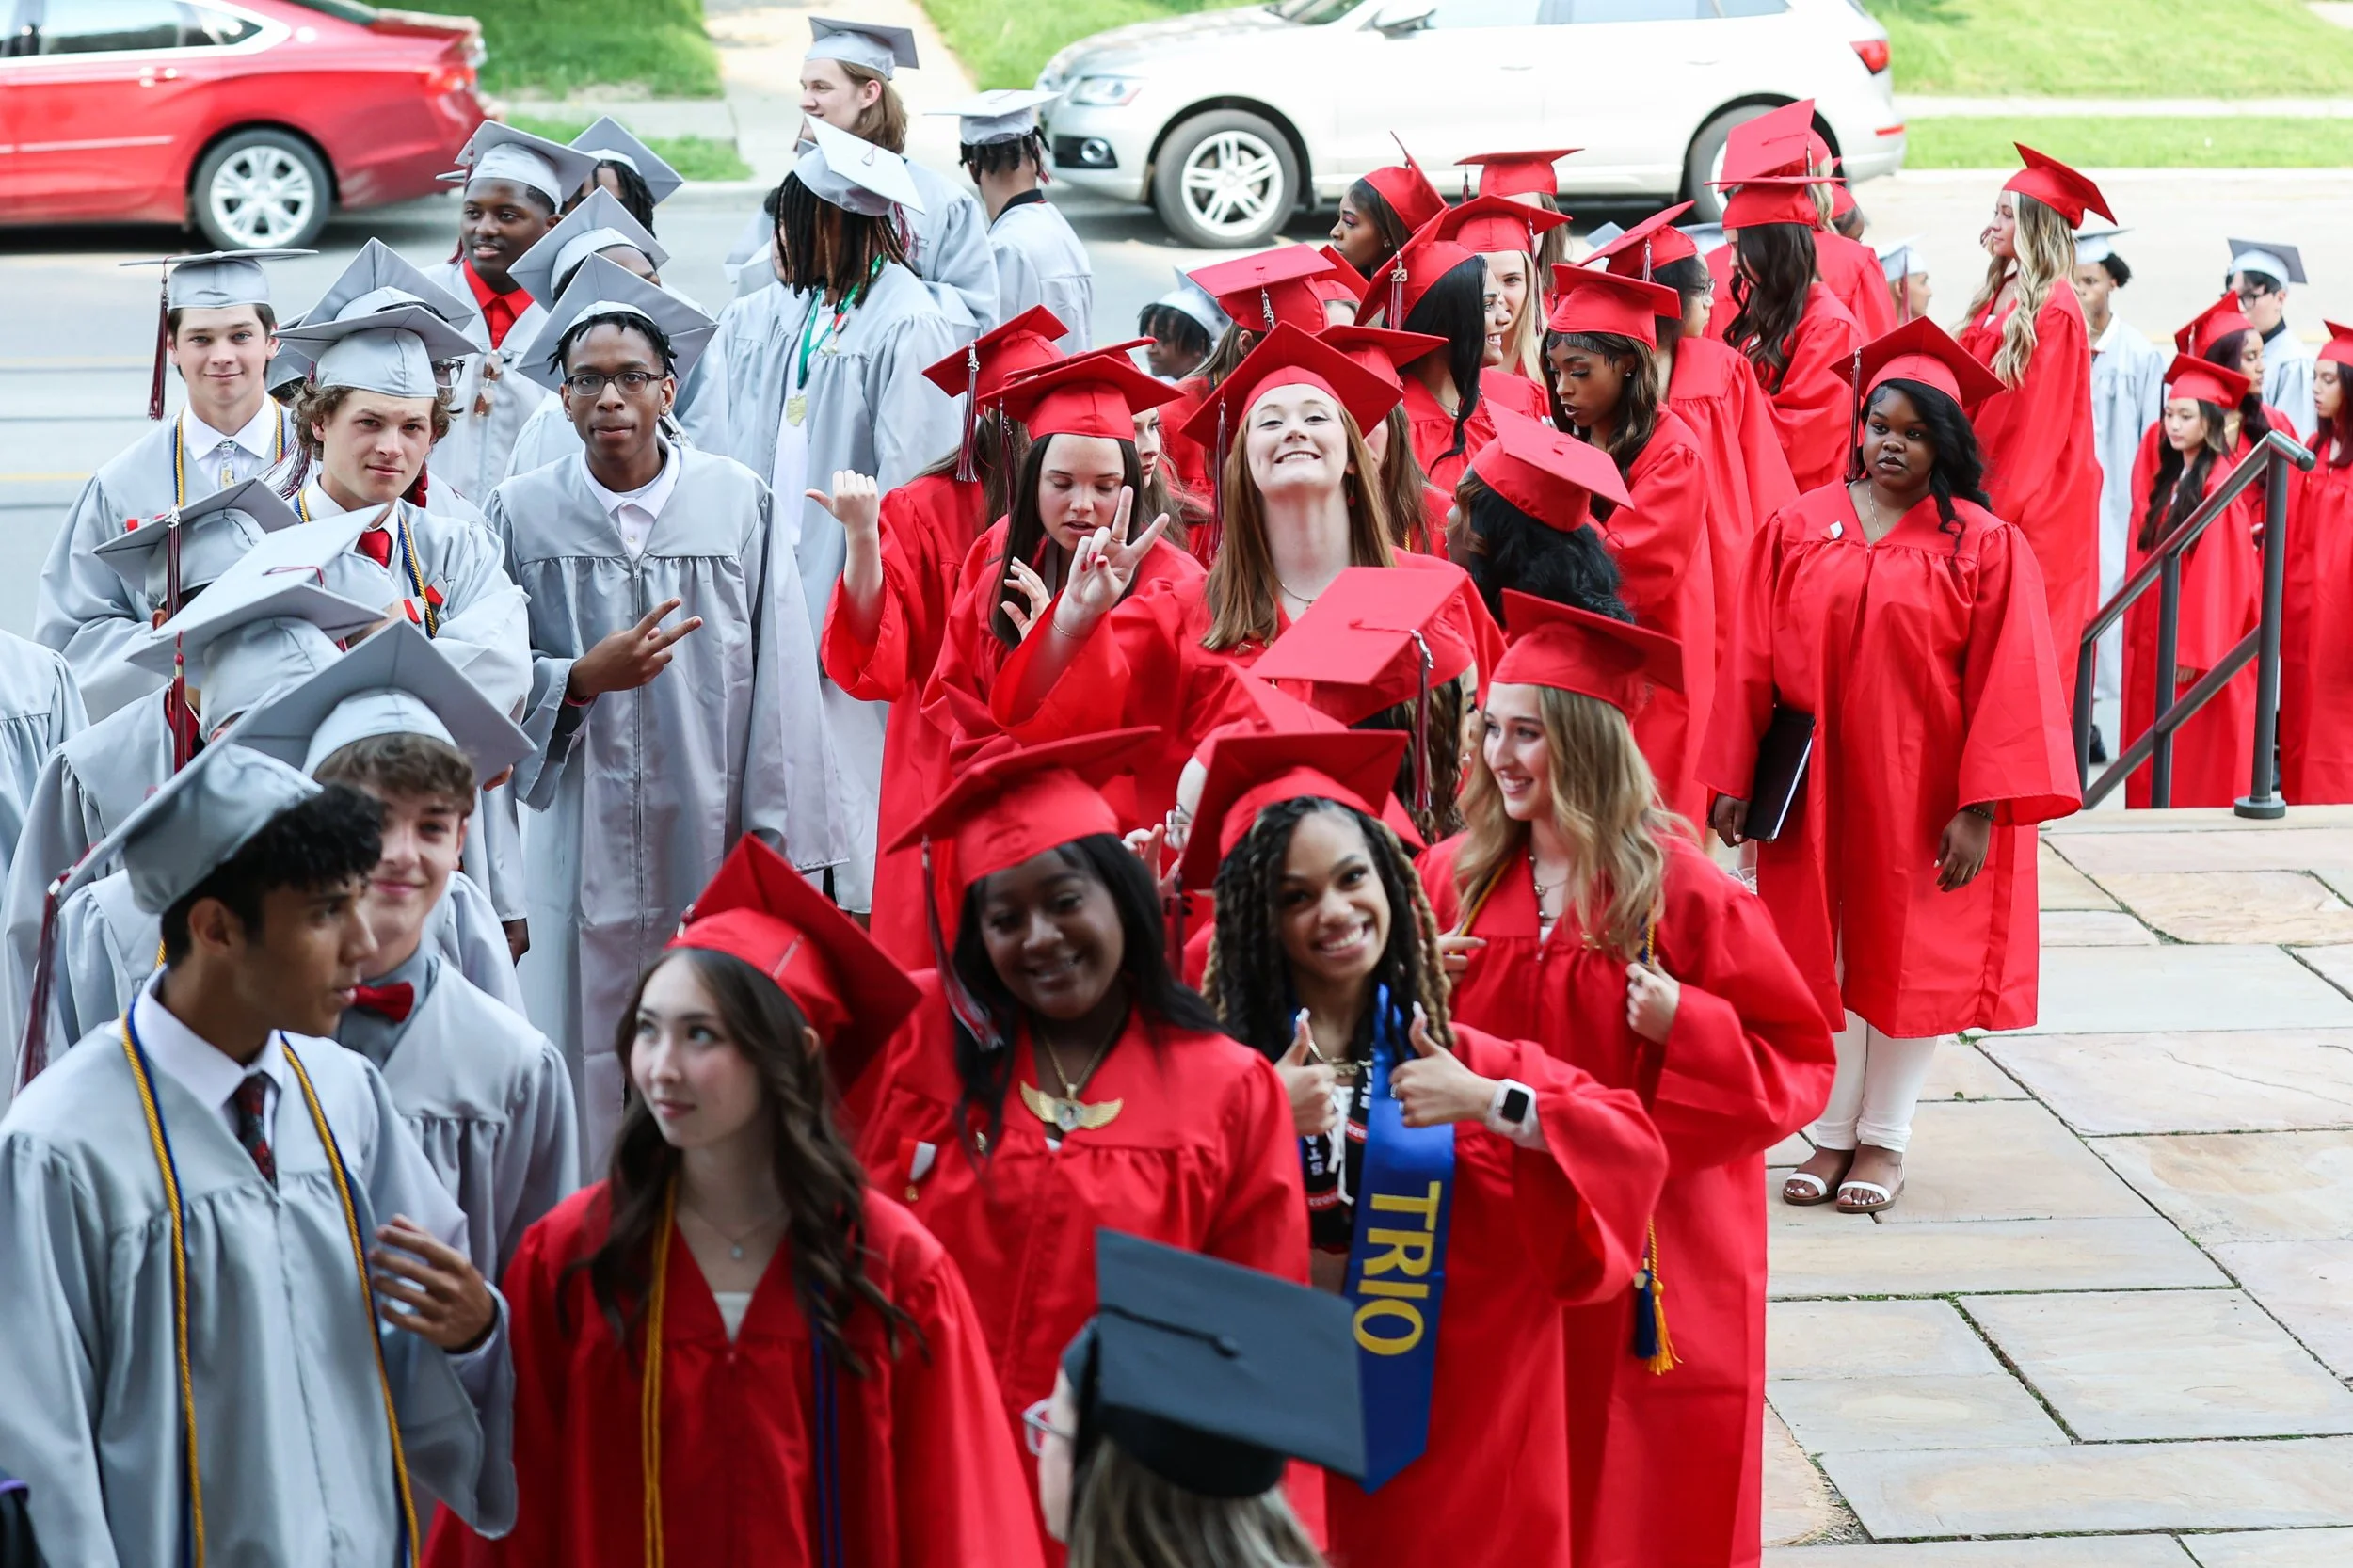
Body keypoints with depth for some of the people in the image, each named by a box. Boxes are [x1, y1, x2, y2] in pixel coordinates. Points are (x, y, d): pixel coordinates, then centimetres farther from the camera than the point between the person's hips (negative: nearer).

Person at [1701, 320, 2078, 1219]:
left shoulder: (1984, 547, -5)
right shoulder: (1797, 530, 1)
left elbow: (2006, 684, -7)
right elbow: (1754, 665, 3)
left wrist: (1981, 808, -13)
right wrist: (1732, 782, 0)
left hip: (1919, 792, -2)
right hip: (1813, 789, 2)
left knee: (1906, 955, 7)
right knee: (1822, 951, 7)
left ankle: (1885, 1139, 21)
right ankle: (1831, 1135, 20)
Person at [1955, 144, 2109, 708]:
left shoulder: (2053, 309, -14)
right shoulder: (2000, 296, 11)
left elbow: (2041, 421, -15)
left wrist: (2007, 503, -14)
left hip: (2036, 507, -8)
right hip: (1993, 495, 8)